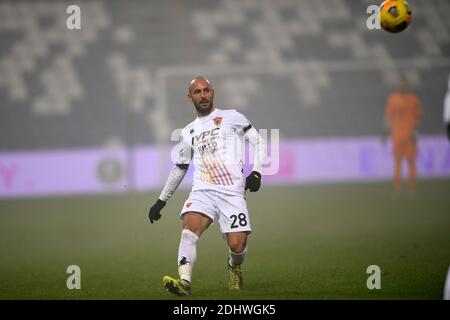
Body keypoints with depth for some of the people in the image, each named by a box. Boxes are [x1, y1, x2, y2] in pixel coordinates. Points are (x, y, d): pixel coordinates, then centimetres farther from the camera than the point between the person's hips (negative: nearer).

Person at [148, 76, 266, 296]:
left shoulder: (231, 117, 9)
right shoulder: (188, 133, 19)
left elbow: (258, 142, 9)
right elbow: (179, 169, 28)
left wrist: (256, 172, -6)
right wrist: (161, 201, 27)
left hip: (232, 193, -2)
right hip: (202, 191, 3)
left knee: (237, 246, -12)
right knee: (189, 227, -26)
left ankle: (234, 267, 25)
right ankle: (184, 282, -38)